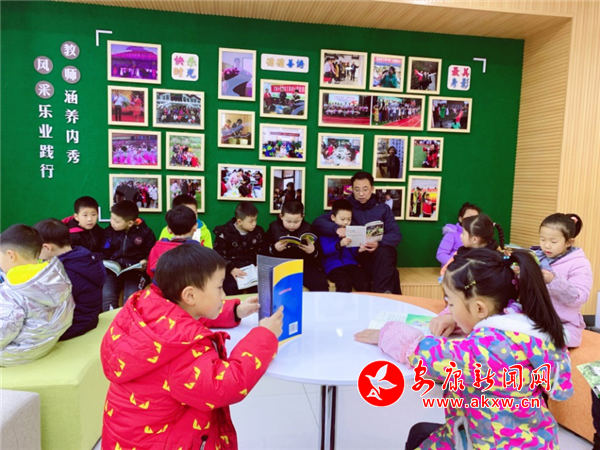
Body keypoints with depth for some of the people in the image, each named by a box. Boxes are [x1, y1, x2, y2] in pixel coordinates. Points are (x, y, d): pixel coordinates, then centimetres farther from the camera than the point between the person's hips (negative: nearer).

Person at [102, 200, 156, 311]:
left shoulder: (144, 232, -2)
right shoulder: (110, 231, 6)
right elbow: (106, 253, 13)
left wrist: (146, 262, -12)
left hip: (136, 271, -3)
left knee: (131, 297, -28)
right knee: (106, 295, -24)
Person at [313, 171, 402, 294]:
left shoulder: (383, 208, 15)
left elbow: (396, 234, 3)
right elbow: (318, 222, -2)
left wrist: (379, 243, -22)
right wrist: (336, 228, -25)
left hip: (383, 254, 2)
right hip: (358, 256, -2)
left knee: (383, 252, -36)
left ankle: (381, 294, -37)